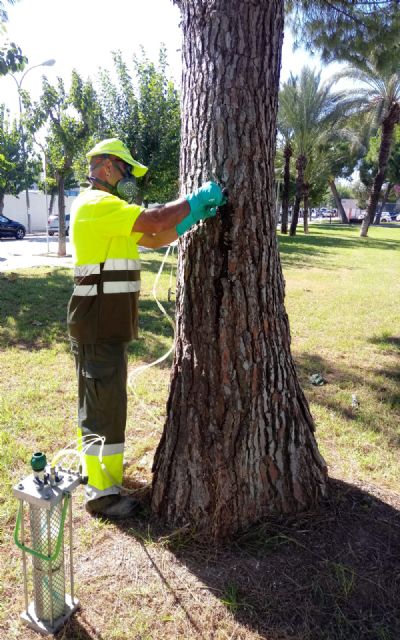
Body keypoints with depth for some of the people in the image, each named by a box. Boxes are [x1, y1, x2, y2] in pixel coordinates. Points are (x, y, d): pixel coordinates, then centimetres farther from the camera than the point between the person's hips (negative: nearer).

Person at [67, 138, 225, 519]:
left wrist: (194, 217, 4)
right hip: (97, 325, -11)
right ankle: (101, 493, 7)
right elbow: (156, 221, -27)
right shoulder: (97, 204, -15)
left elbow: (155, 239, 15)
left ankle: (97, 462, 39)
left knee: (99, 399, 21)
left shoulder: (108, 210, 19)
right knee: (104, 404, -4)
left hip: (108, 323, 11)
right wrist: (196, 198, -12)